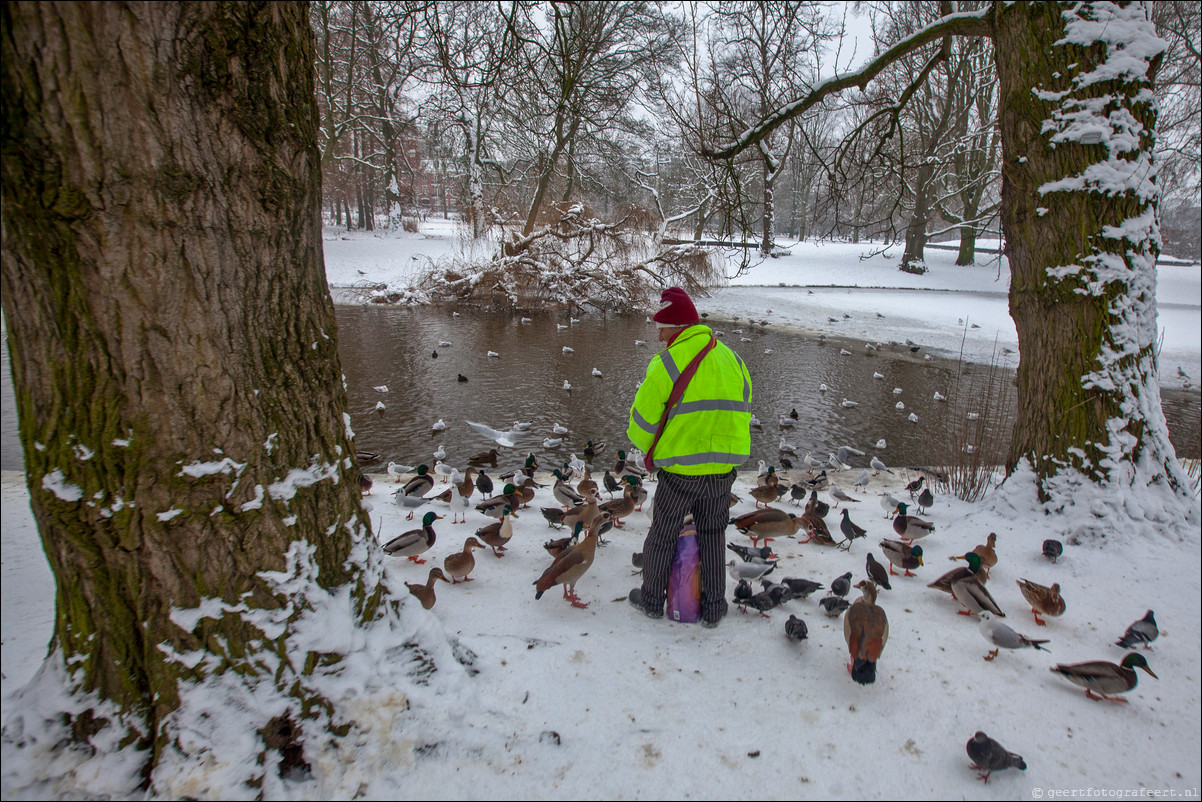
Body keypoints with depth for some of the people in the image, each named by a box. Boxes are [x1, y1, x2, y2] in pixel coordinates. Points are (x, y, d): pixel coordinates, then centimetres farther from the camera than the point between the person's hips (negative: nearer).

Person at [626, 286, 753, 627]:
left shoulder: (669, 363, -14)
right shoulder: (733, 360, 7)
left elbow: (642, 424, -8)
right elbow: (742, 416, 14)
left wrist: (652, 451, 11)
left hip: (679, 471, -5)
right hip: (724, 468, 5)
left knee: (662, 535, 14)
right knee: (712, 535, 21)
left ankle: (652, 599, 31)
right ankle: (714, 607, 27)